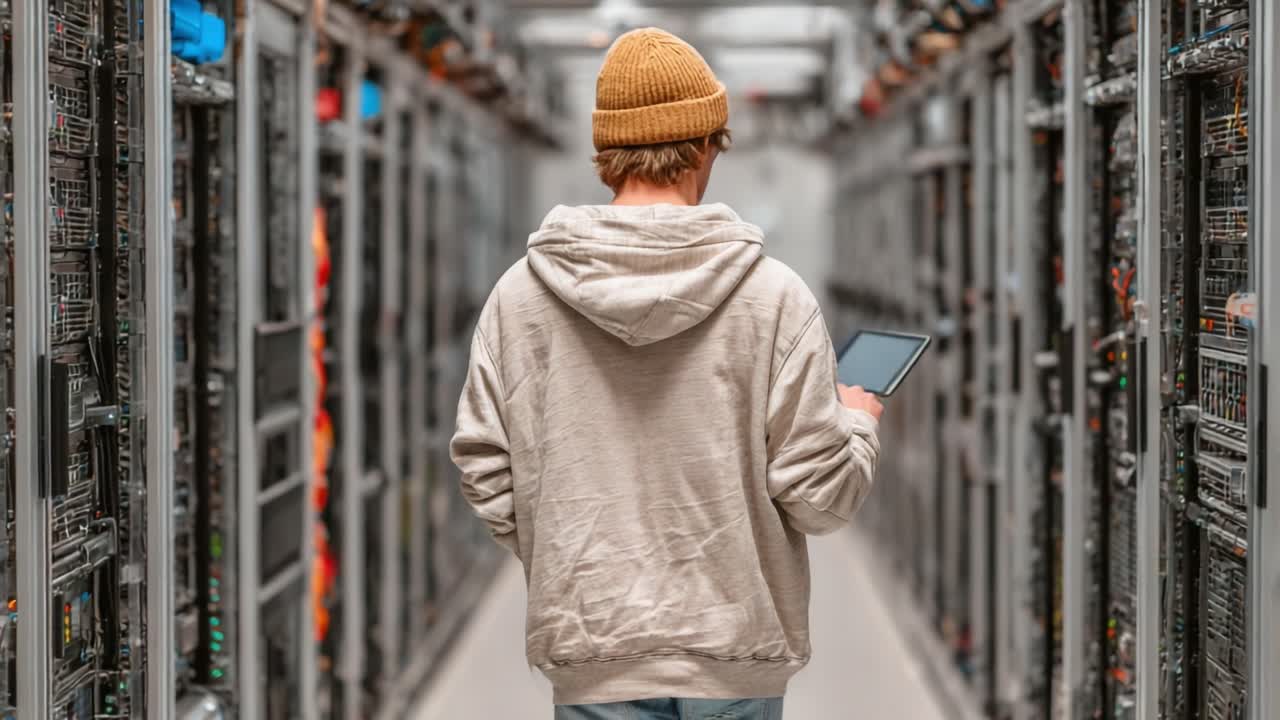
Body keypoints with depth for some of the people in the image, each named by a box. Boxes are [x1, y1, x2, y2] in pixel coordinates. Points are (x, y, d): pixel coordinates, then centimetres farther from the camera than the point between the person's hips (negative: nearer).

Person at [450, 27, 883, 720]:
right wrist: (857, 424, 13)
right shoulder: (773, 293, -10)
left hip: (591, 646, 1)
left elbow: (485, 471, -1)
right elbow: (817, 493, -8)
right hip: (736, 647, -1)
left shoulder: (520, 292, -4)